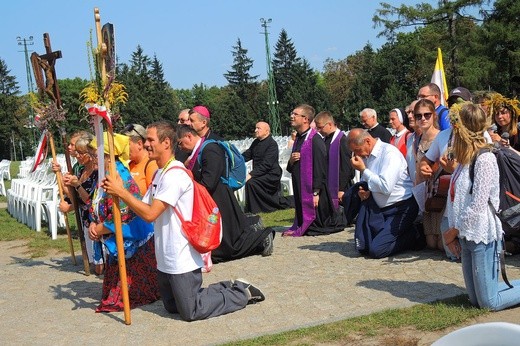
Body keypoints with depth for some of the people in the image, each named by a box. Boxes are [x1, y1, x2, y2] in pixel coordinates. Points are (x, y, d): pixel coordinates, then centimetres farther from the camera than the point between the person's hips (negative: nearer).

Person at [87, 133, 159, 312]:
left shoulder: (118, 178, -24)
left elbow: (121, 216, -28)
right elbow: (97, 208, 14)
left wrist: (98, 230, -15)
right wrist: (93, 224, -7)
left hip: (130, 242, -10)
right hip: (115, 243, 10)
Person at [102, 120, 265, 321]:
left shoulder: (174, 175, -20)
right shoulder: (160, 173, 12)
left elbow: (150, 214, -26)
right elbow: (143, 208, 8)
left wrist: (121, 192, -20)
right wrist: (119, 191, -6)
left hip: (182, 259, -10)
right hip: (166, 259, 10)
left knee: (190, 312, -2)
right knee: (172, 307, 19)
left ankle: (241, 293, 13)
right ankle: (228, 289, 25)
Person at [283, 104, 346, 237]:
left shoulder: (315, 140, -15)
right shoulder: (298, 139, 12)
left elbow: (320, 168, -18)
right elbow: (291, 169, 20)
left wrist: (316, 192, -21)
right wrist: (291, 161, -3)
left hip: (312, 189, -8)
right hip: (300, 189, 8)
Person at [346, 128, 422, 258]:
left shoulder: (390, 153, -17)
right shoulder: (366, 156, 6)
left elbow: (386, 186, -28)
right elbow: (365, 183, 18)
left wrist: (363, 169, -19)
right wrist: (363, 191, -7)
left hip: (401, 208, -8)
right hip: (380, 208, 8)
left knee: (376, 250, -18)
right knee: (363, 248, -2)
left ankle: (413, 237, 3)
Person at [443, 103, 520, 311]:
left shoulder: (484, 159, -16)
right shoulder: (465, 159, 11)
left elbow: (477, 206, -19)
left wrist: (453, 231, -10)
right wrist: (453, 233, 4)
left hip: (483, 236, -9)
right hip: (466, 236, 9)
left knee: (488, 302, -3)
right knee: (476, 300, 12)